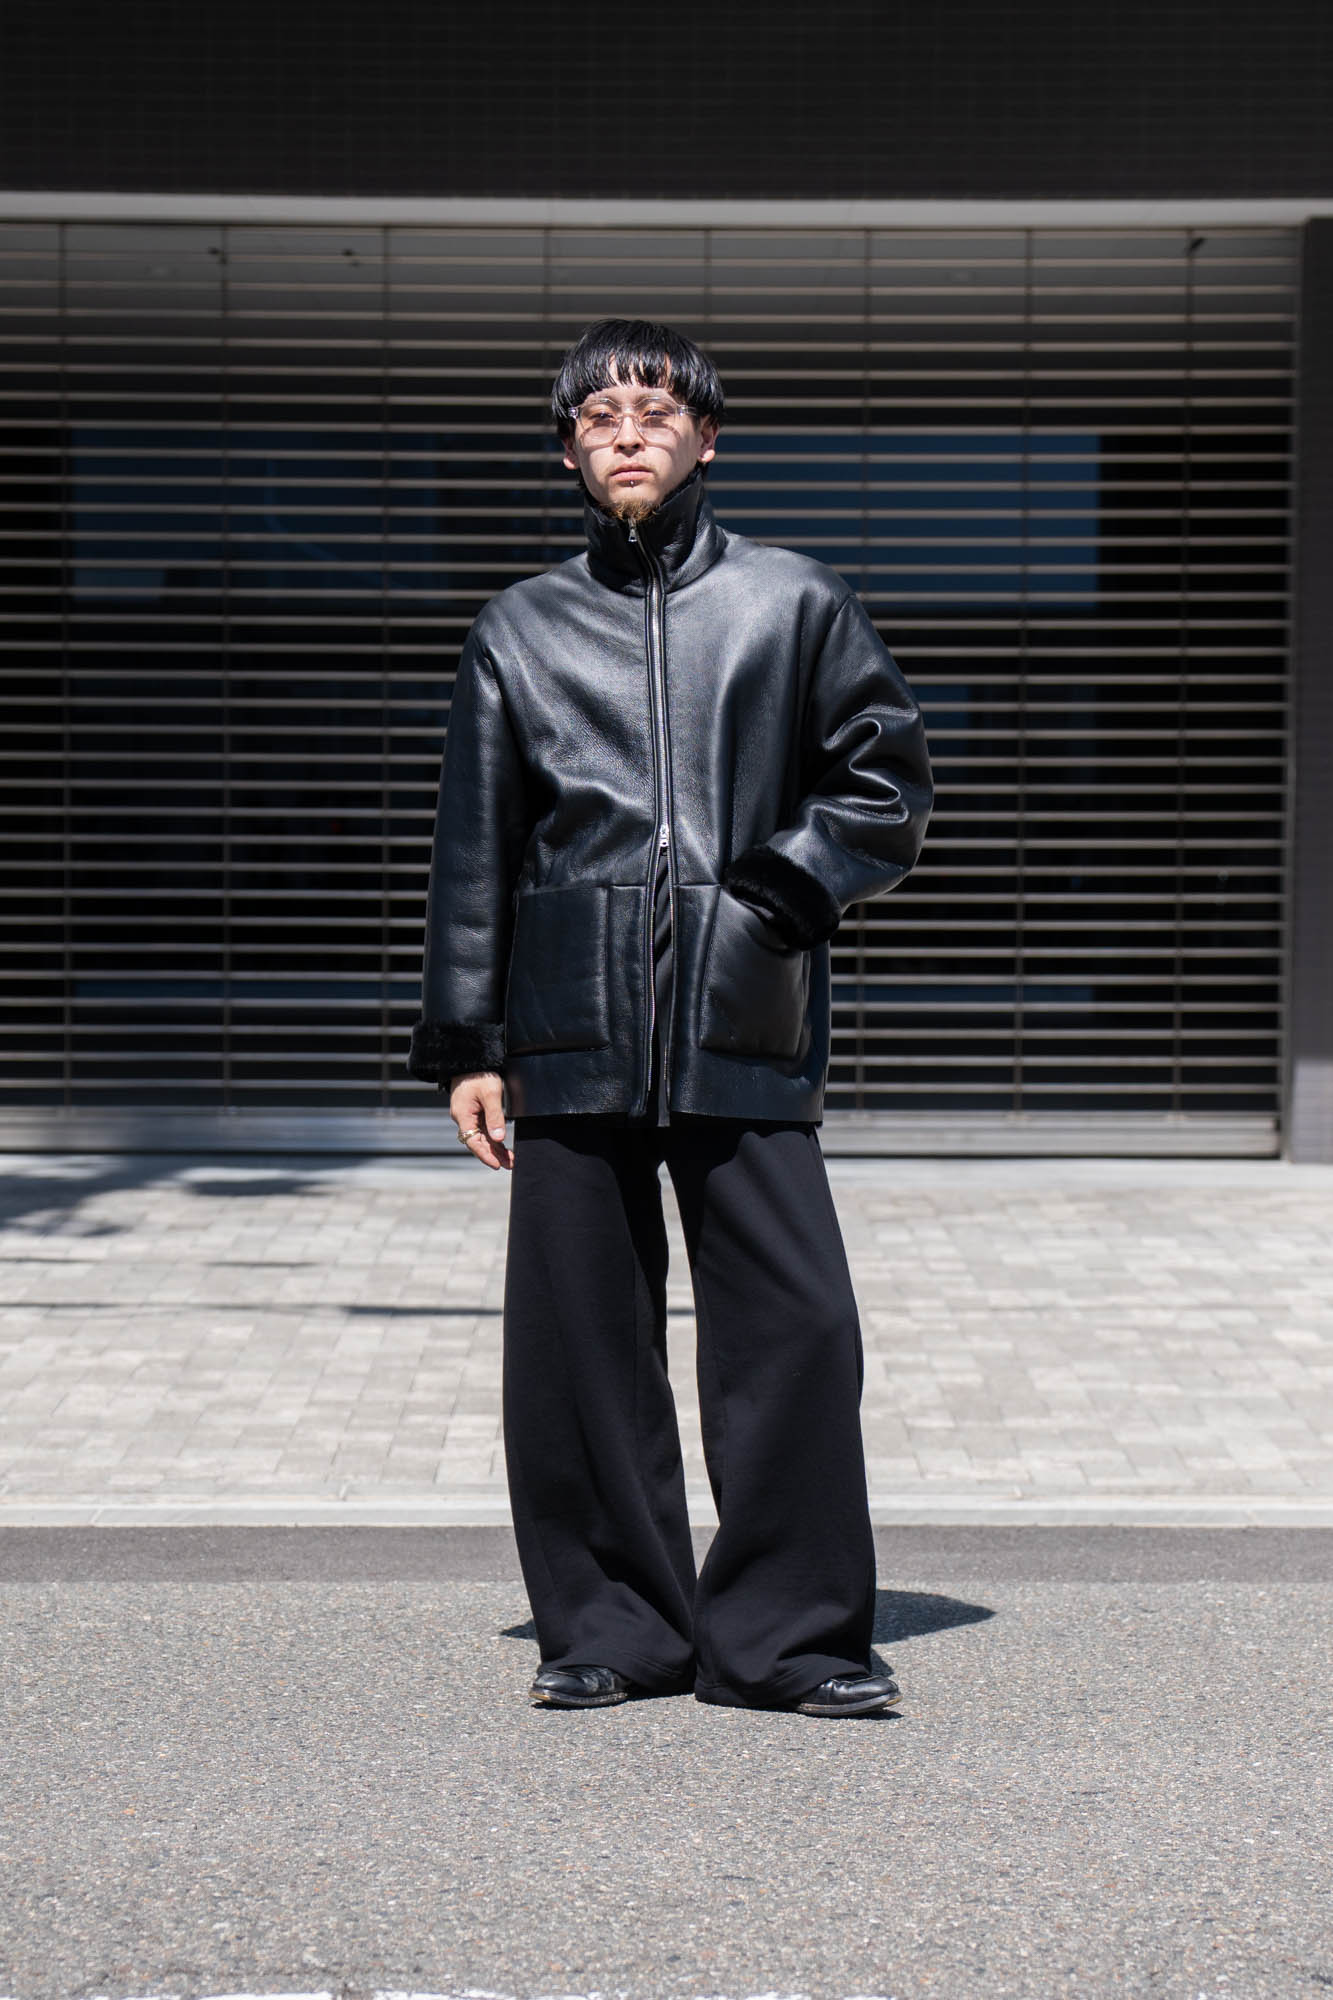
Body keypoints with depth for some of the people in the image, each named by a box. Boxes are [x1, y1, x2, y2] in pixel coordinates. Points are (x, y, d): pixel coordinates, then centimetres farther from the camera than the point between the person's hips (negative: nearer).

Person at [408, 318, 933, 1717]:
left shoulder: (792, 603, 9)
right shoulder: (523, 628, 13)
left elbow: (886, 784, 11)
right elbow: (473, 848, 14)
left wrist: (777, 894, -4)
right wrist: (465, 1047, 9)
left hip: (742, 1025, -1)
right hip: (573, 1029, 1)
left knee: (793, 1322, -6)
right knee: (578, 1333, 2)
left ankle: (785, 1636, 6)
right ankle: (607, 1628, 15)